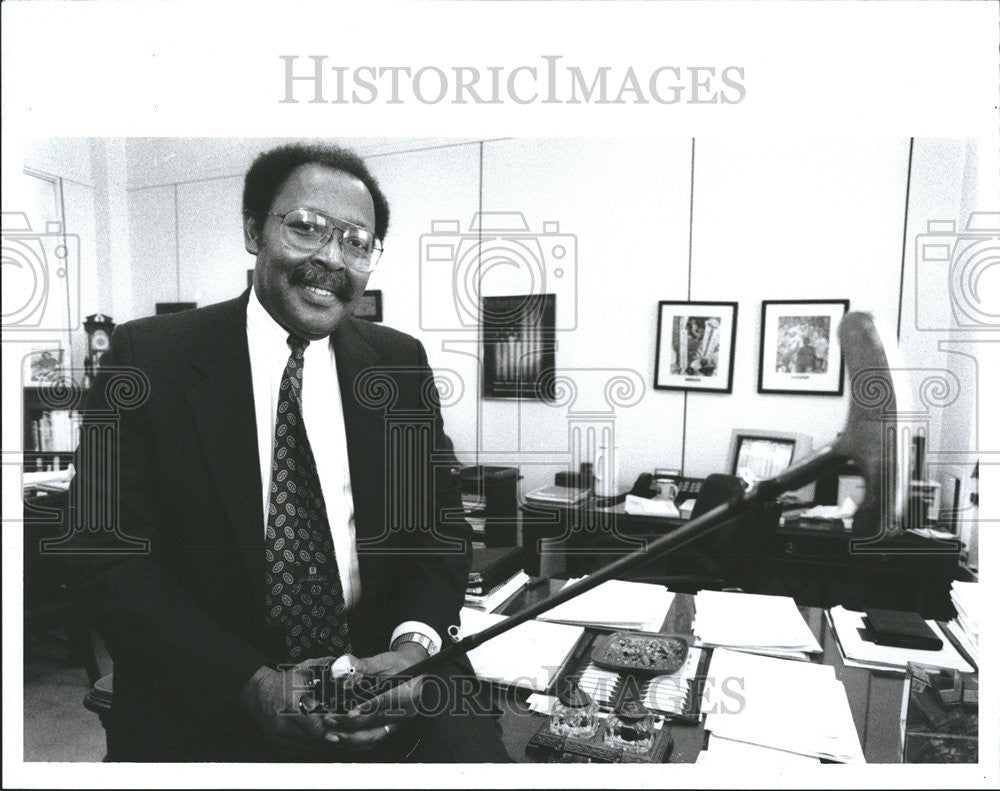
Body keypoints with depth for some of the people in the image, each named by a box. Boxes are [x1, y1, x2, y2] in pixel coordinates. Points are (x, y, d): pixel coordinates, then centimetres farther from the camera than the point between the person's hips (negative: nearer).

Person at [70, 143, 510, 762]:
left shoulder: (402, 363, 3)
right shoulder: (150, 357, -4)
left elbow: (440, 525, 5)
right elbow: (114, 560, -6)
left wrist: (414, 644, -13)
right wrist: (254, 684, -16)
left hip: (386, 673, 2)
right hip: (209, 709, 0)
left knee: (473, 751, -20)